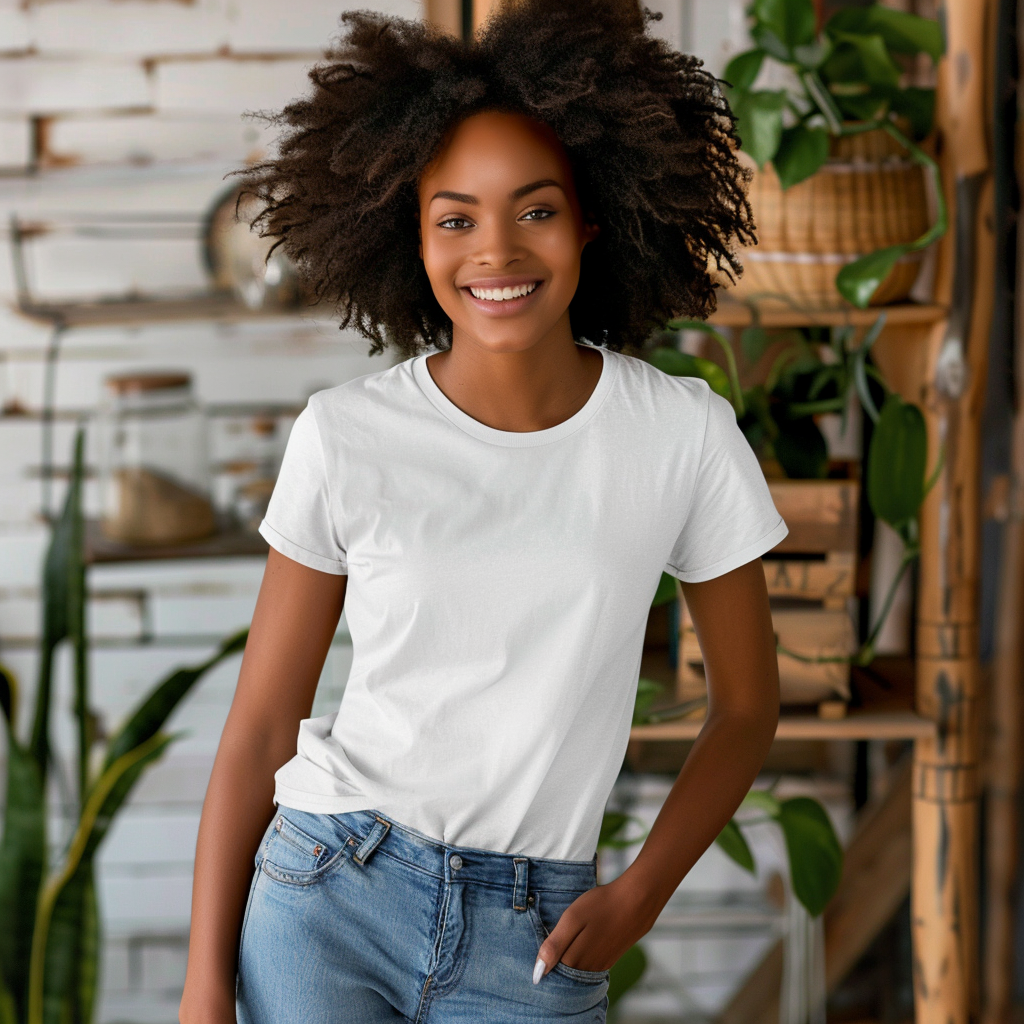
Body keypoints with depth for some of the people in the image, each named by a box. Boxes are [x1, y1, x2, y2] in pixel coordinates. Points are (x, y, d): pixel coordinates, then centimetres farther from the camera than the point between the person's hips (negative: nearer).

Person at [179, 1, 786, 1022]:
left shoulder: (685, 436, -4)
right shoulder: (345, 438, -5)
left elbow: (745, 706, 8)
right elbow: (259, 726, 0)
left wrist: (639, 896, -2)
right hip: (325, 907, -1)